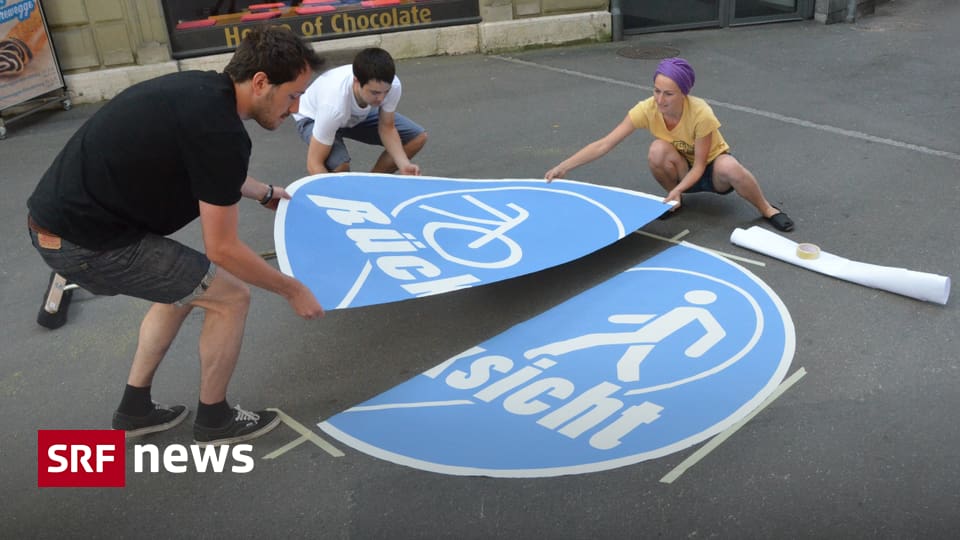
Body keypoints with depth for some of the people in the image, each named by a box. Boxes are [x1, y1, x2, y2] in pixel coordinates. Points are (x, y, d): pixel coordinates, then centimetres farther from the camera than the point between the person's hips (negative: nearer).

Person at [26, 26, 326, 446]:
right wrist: (292, 290, -3)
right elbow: (222, 249, -15)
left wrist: (264, 192, 41)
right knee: (230, 297, 1)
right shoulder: (222, 131, -23)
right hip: (86, 242, -10)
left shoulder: (201, 89, 5)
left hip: (57, 216, 10)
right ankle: (214, 420, 21)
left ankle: (135, 410, 38)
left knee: (185, 289, 26)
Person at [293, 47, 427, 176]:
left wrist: (404, 165, -29)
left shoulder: (393, 85, -32)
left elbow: (387, 127, -14)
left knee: (418, 137, -5)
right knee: (339, 165, -37)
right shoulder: (333, 105, -44)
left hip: (360, 114, 5)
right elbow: (314, 163, -36)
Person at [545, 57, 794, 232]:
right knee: (657, 151, -33)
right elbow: (603, 145, -28)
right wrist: (562, 167, -36)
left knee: (730, 168, -40)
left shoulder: (701, 114, -32)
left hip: (712, 168, -2)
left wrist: (678, 189, -41)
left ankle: (768, 210, -11)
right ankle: (673, 200, -5)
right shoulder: (647, 109, -25)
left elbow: (700, 165, -22)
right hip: (682, 170, 2)